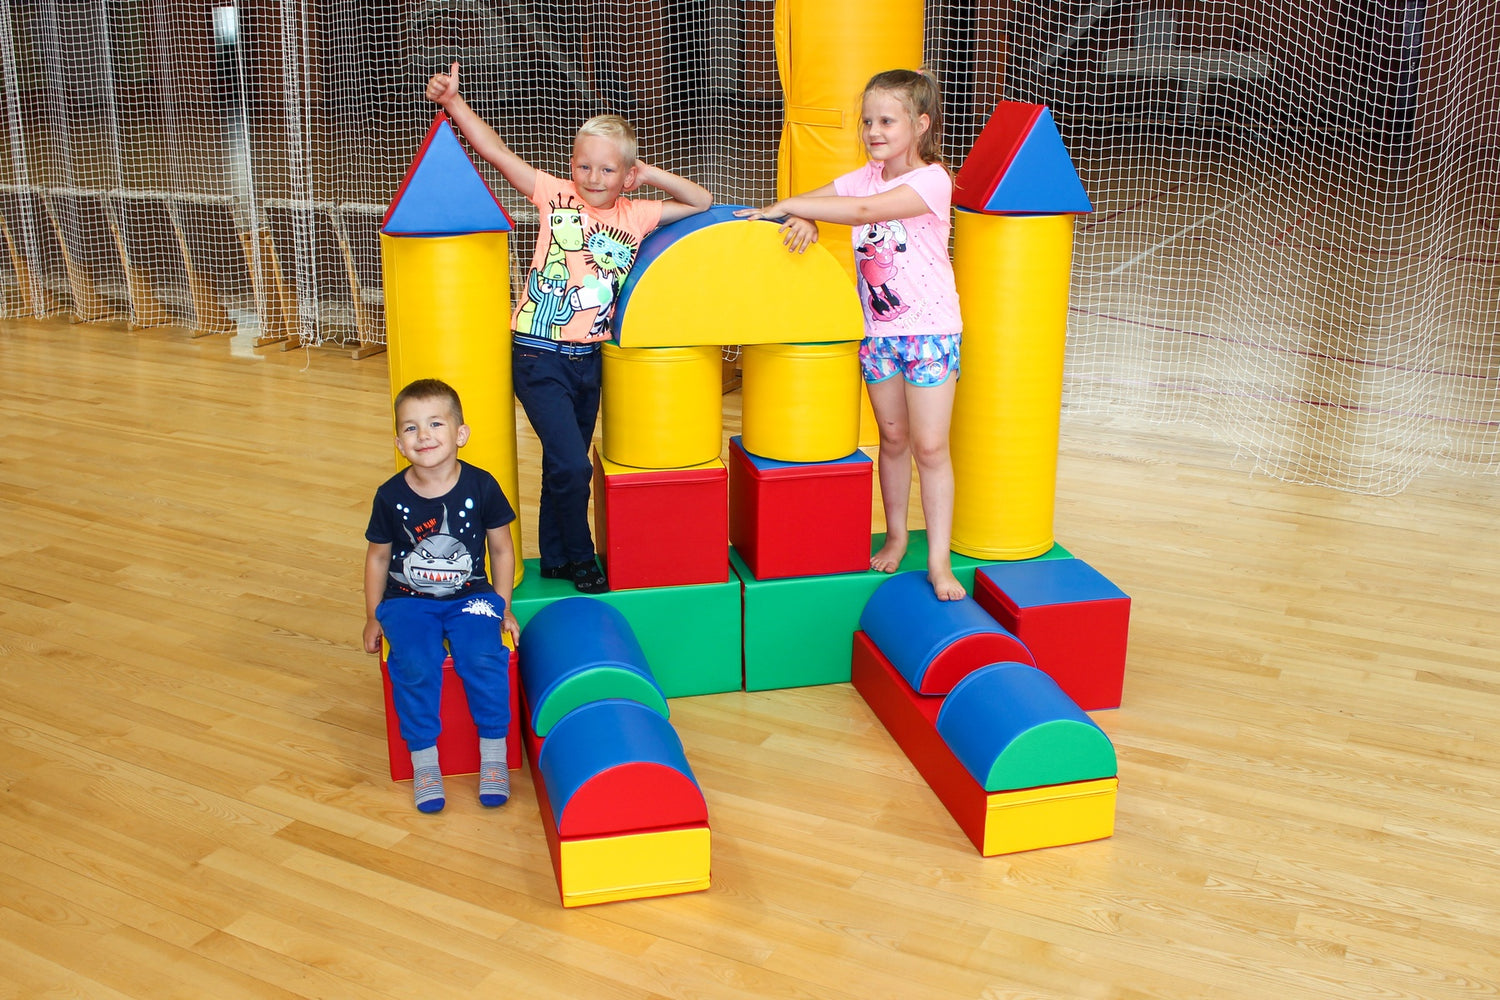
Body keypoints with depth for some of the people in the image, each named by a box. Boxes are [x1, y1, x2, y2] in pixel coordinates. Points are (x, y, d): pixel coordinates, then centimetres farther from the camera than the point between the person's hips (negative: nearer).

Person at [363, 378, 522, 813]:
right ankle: (423, 760, -9)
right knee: (415, 665, -27)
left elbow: (501, 549, 4)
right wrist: (373, 617, 11)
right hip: (408, 601, 1)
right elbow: (378, 557, 8)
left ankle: (494, 755, -8)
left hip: (470, 597, 0)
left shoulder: (481, 487, -8)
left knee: (484, 658, -26)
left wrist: (503, 609, 5)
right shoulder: (391, 496, -6)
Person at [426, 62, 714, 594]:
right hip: (539, 356, -4)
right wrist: (452, 101, -19)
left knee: (564, 464, 16)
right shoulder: (556, 196, -6)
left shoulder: (636, 215, 3)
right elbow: (496, 150, -10)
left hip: (589, 358, 4)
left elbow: (701, 203, 9)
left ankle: (554, 559, 31)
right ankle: (579, 558, 11)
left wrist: (648, 173, 0)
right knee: (571, 464, -11)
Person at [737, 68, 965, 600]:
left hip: (929, 329, -5)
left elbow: (864, 210, -27)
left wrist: (790, 206, -24)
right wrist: (802, 217, -18)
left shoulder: (932, 180, -14)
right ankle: (896, 535, 28)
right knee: (892, 436, 14)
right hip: (876, 329, 5)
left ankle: (939, 560, 2)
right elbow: (804, 201, 7)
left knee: (930, 445, -5)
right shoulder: (865, 177, 7)